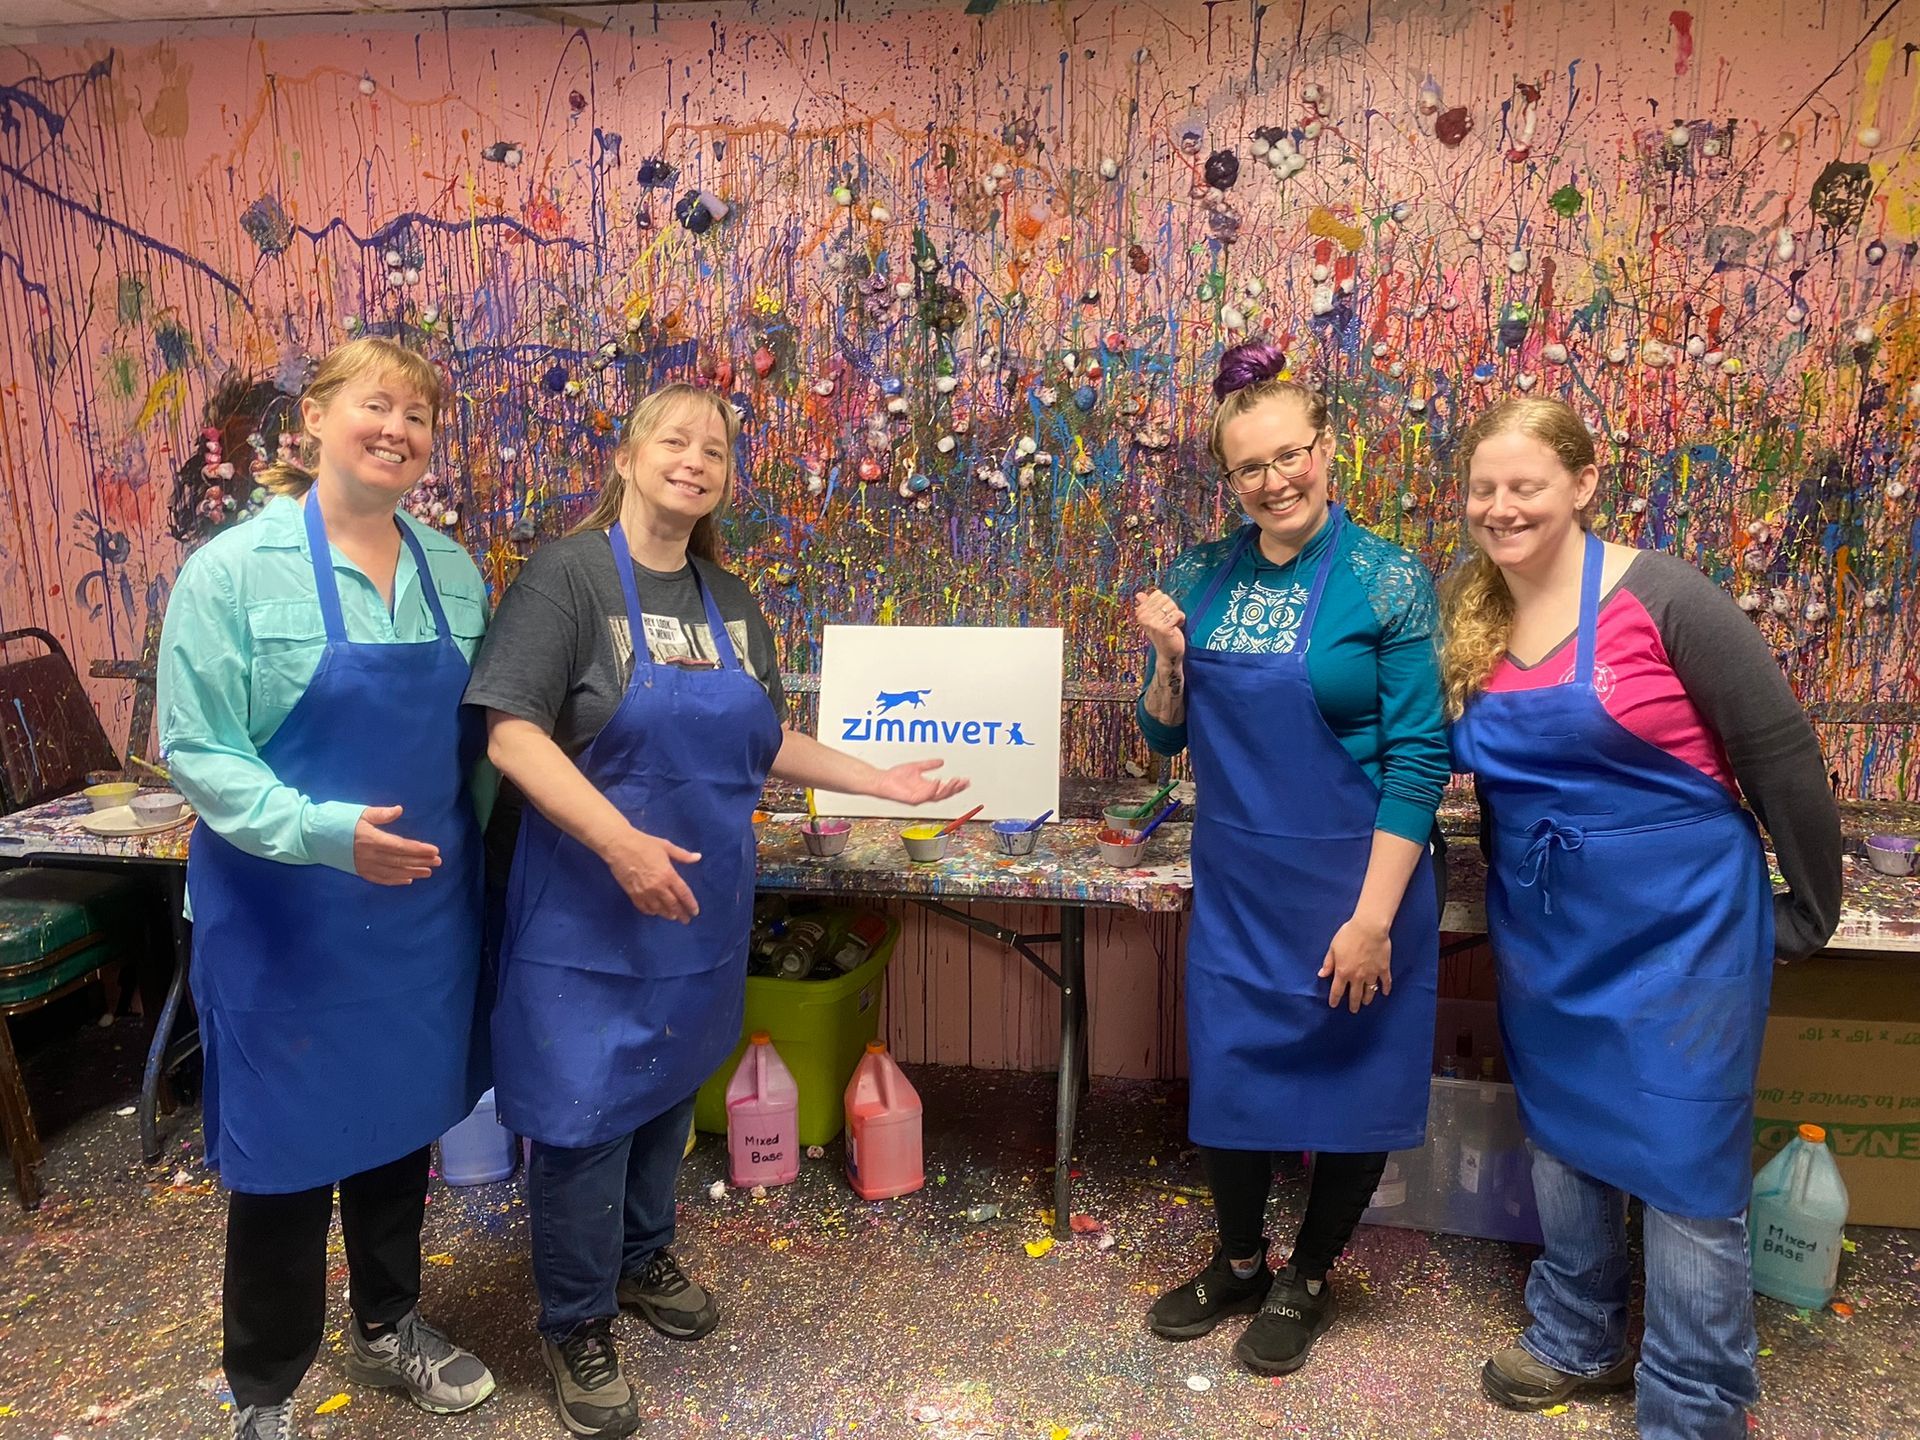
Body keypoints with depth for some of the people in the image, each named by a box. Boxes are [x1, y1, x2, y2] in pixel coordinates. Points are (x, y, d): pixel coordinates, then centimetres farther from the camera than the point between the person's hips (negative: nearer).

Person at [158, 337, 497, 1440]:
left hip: (424, 906, 4)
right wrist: (323, 830, -26)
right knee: (288, 1148, 9)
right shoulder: (236, 570, -11)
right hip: (288, 918, -4)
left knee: (402, 1120, 19)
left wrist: (477, 852, 4)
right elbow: (196, 750, -13)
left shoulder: (455, 573, 2)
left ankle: (391, 1328, 43)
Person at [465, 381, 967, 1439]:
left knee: (670, 1087, 20)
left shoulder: (729, 601, 8)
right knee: (585, 1108, 4)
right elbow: (512, 731, -19)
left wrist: (877, 783, 9)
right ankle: (575, 1325, 25)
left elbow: (763, 743, 15)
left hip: (701, 908, 6)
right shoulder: (569, 574, -12)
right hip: (589, 910, -6)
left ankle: (642, 1257, 43)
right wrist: (621, 843, -28)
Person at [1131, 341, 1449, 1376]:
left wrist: (1374, 916, -16)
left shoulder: (1388, 583, -12)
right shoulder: (1201, 577, 0)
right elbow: (1166, 735, 8)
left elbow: (1417, 760, -13)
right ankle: (1239, 1262, 40)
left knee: (1352, 1081, 12)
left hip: (1350, 882, -3)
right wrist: (1168, 661, -13)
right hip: (1234, 880, 4)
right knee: (1229, 1071, 14)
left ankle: (1308, 1278, 37)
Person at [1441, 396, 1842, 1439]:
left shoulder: (1657, 596, -16)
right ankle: (1577, 1339, 41)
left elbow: (1781, 755, -10)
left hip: (1679, 926, -5)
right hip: (1544, 930, 6)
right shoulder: (1472, 616, 0)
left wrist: (1808, 913, -4)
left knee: (1685, 1168, 5)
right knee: (1562, 1137, 19)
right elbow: (1451, 756, 14)